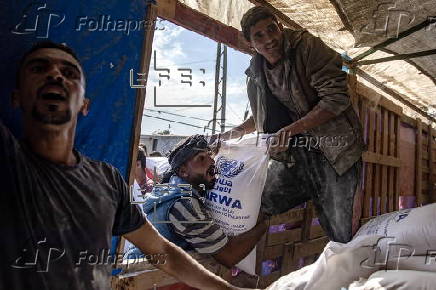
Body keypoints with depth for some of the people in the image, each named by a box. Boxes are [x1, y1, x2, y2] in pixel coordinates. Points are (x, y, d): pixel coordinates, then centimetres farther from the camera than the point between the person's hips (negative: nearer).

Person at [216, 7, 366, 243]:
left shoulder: (307, 46, -10)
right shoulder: (256, 73, 9)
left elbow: (336, 99, -18)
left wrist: (290, 130, -24)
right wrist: (234, 133, 11)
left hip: (332, 151, -5)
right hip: (290, 155, 6)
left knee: (339, 234, -3)